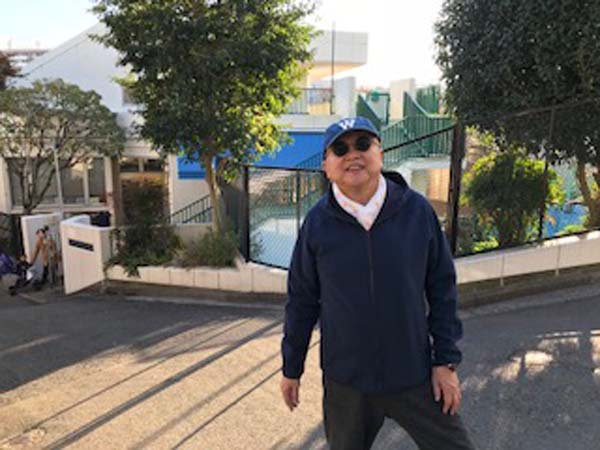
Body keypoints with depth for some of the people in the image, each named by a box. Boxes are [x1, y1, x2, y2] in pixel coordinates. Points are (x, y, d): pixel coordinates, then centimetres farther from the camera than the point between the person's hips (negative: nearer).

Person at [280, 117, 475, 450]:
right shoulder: (317, 223, -10)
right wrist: (291, 368, 6)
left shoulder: (418, 211, -9)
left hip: (414, 376, 0)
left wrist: (446, 361, -1)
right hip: (345, 383, 0)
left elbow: (442, 289, -1)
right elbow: (302, 300, 0)